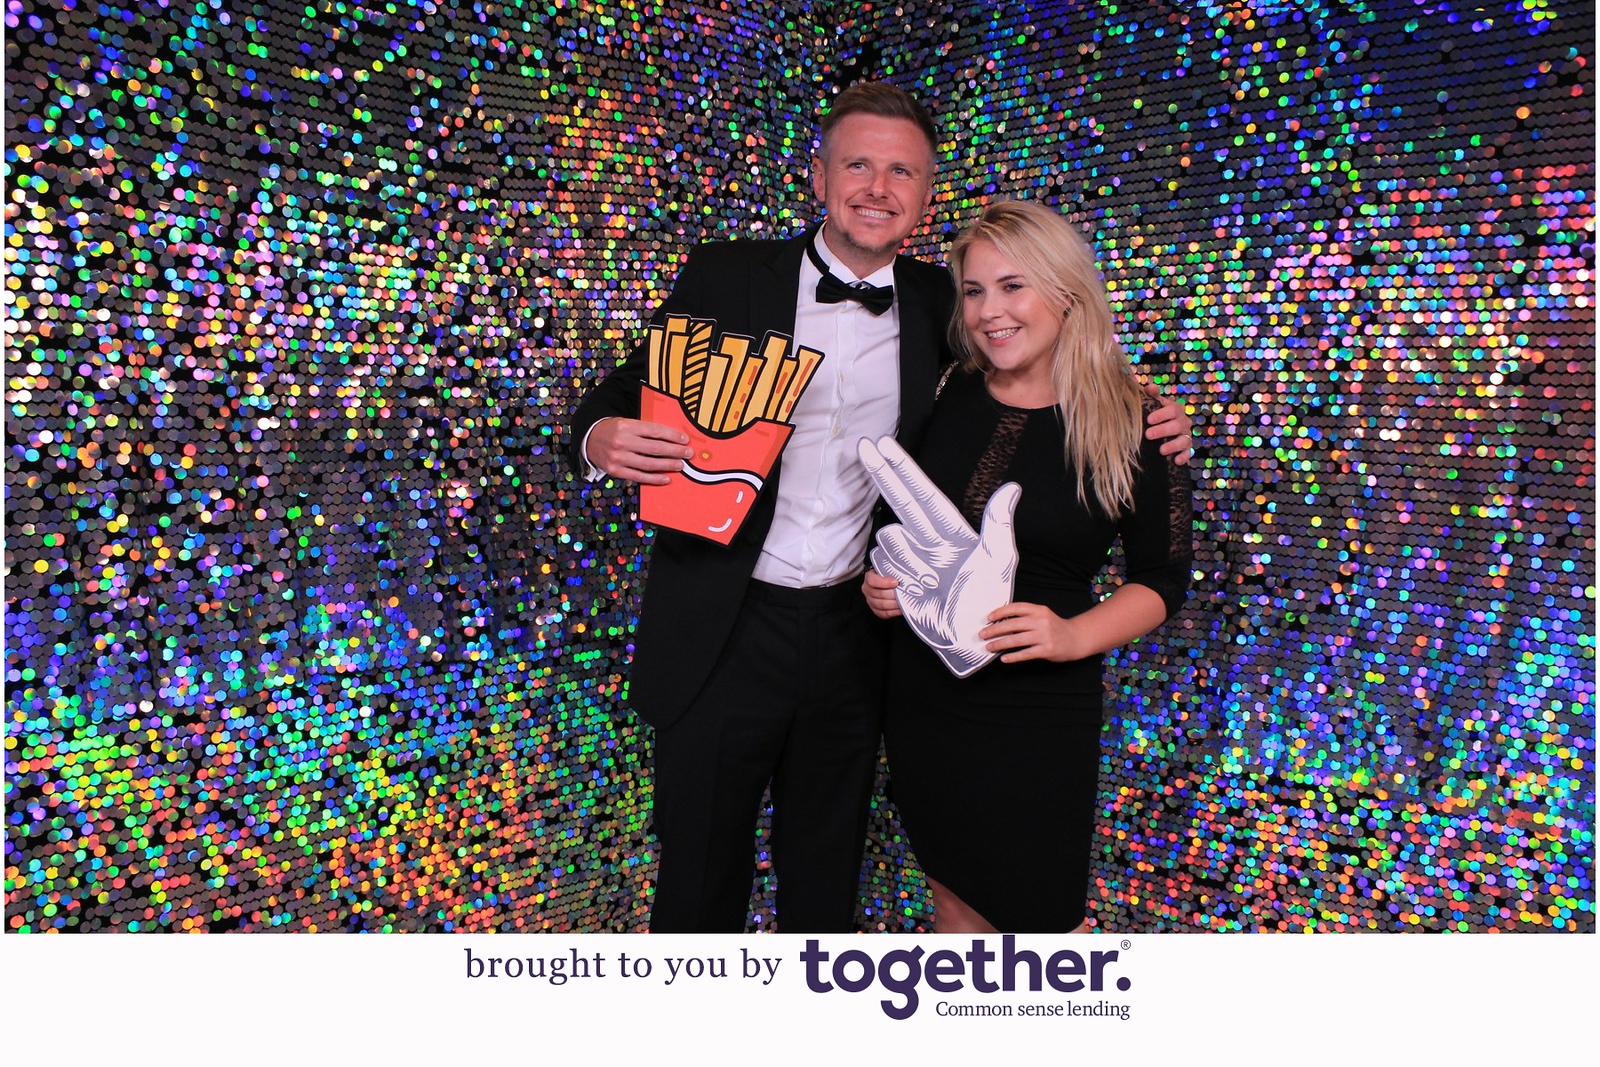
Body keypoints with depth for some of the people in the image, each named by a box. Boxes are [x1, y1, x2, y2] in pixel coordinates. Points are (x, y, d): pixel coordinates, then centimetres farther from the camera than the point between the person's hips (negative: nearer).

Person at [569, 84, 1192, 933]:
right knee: (700, 884, 13)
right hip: (724, 637, -2)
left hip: (856, 641, 3)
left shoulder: (937, 304, 2)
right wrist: (603, 438, -24)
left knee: (825, 887, 22)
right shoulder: (724, 278, -4)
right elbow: (625, 395, 1)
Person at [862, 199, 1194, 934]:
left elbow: (1163, 578, -3)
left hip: (1037, 706, -3)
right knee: (955, 899, 19)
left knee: (1031, 913, 11)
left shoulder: (1130, 427, -10)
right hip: (923, 690, 4)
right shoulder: (947, 397, -1)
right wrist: (884, 579, -6)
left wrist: (1073, 636, -20)